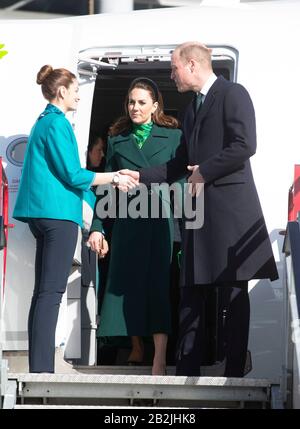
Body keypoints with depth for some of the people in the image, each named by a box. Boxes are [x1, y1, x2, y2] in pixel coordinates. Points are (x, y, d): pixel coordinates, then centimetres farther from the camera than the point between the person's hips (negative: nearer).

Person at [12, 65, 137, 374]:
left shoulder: (43, 122, 19)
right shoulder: (58, 123, -10)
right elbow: (73, 174, -15)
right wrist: (115, 178, -6)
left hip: (42, 214, 10)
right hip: (58, 212, -10)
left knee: (44, 292, 9)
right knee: (51, 292, -12)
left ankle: (39, 368, 8)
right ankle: (42, 368, -15)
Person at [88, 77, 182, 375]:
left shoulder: (173, 137, 5)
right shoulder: (117, 140, 13)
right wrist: (97, 226, 6)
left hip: (161, 223, -3)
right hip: (127, 224, 3)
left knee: (159, 286, -10)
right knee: (129, 286, 5)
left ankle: (159, 361, -13)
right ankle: (136, 348, 24)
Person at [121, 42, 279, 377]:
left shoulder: (233, 95, -4)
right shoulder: (192, 109, 23)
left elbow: (245, 145, -17)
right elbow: (181, 164, 25)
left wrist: (204, 172, -11)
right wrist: (140, 176, 16)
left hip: (229, 208, -9)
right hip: (199, 211, 9)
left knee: (232, 294, -5)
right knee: (192, 293, 6)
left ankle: (234, 372, -3)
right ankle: (187, 371, 7)